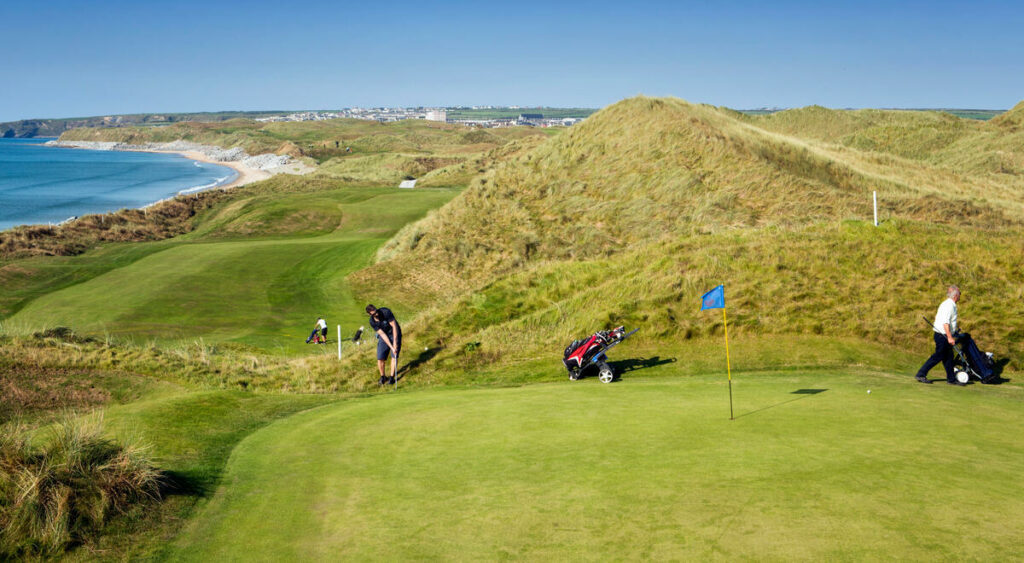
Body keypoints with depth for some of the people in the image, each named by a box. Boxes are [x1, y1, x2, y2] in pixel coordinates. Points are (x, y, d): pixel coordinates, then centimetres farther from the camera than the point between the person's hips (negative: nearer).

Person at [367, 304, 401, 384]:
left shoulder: (386, 312, -27)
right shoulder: (372, 321, -16)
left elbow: (394, 326, -22)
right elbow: (382, 334, -18)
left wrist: (395, 342, -24)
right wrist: (391, 347, -24)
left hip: (395, 333, -2)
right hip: (384, 337, 2)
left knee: (394, 356, -12)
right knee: (380, 358, -6)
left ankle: (392, 377, -3)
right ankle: (383, 377, 16)